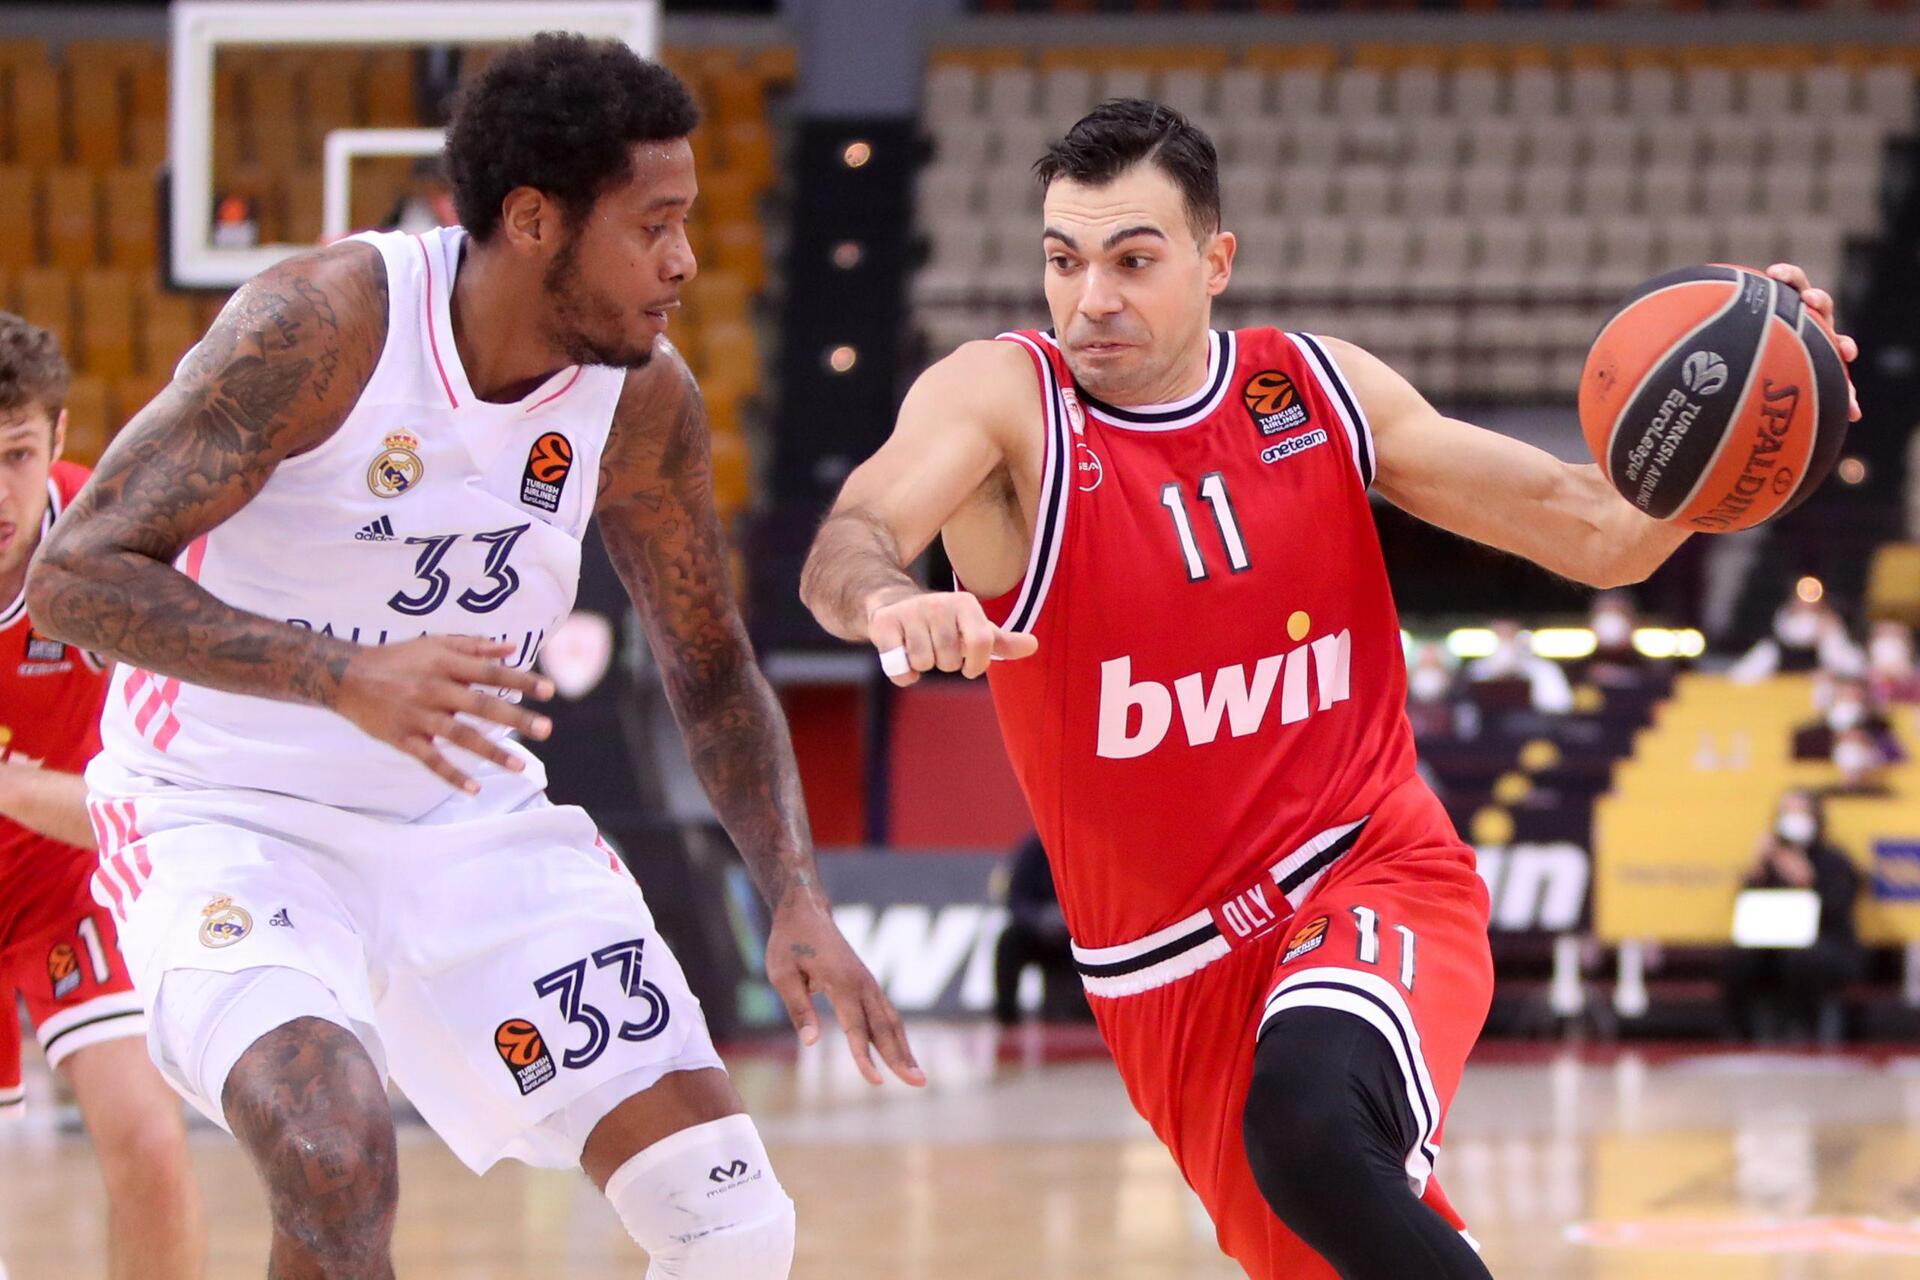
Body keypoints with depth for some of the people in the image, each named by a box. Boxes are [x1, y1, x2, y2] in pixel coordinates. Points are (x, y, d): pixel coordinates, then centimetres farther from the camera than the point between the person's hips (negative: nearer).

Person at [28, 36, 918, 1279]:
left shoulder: (647, 402, -7)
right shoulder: (323, 325, -23)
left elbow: (712, 675, 8)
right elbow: (77, 573, -25)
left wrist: (799, 905, -7)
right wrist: (347, 678, -37)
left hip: (474, 820, 5)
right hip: (231, 817, -5)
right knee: (337, 1159, -33)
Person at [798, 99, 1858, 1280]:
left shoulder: (1326, 393, 1)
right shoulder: (1004, 399, -8)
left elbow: (1598, 535, 5)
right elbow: (846, 548, -28)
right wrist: (886, 599, -52)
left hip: (1374, 880, -1)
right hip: (1176, 966, 1)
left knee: (1312, 1131, -33)